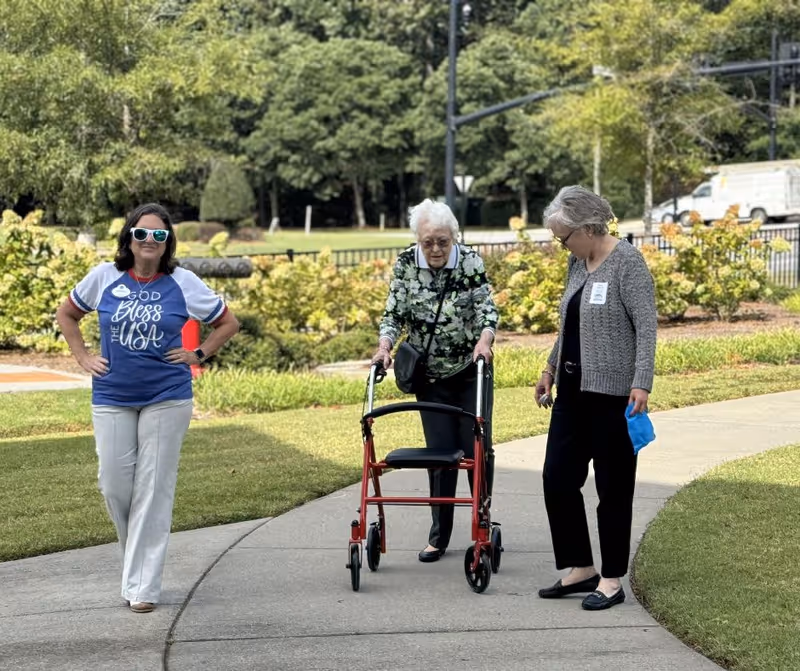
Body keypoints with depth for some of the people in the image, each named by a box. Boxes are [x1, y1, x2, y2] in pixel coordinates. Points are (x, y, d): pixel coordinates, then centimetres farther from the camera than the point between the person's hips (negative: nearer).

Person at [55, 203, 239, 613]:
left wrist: (197, 355, 1)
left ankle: (143, 587, 1)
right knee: (114, 483, 0)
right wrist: (83, 358, 8)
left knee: (154, 489, -3)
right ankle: (138, 559, 27)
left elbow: (228, 323, 10)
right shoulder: (104, 278, 1)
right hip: (112, 398, 2)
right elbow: (66, 314, 17)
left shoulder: (183, 283, -2)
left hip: (167, 398, -2)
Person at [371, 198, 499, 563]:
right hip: (431, 375, 1)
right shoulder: (406, 264, -8)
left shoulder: (471, 261, -13)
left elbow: (486, 306, -17)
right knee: (440, 451, 1)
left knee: (476, 447, 0)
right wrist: (384, 346, -22)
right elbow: (394, 312, -6)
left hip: (471, 369, -1)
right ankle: (439, 536, 9)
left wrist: (484, 339, -36)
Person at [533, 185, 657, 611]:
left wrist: (641, 383, -26)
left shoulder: (627, 262, -13)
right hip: (574, 390, 8)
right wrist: (551, 368, 25)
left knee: (613, 487, 1)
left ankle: (612, 581, 10)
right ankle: (581, 569, 18)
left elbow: (646, 326, -18)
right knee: (557, 479, 7)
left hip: (612, 395, -8)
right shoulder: (578, 262, 11)